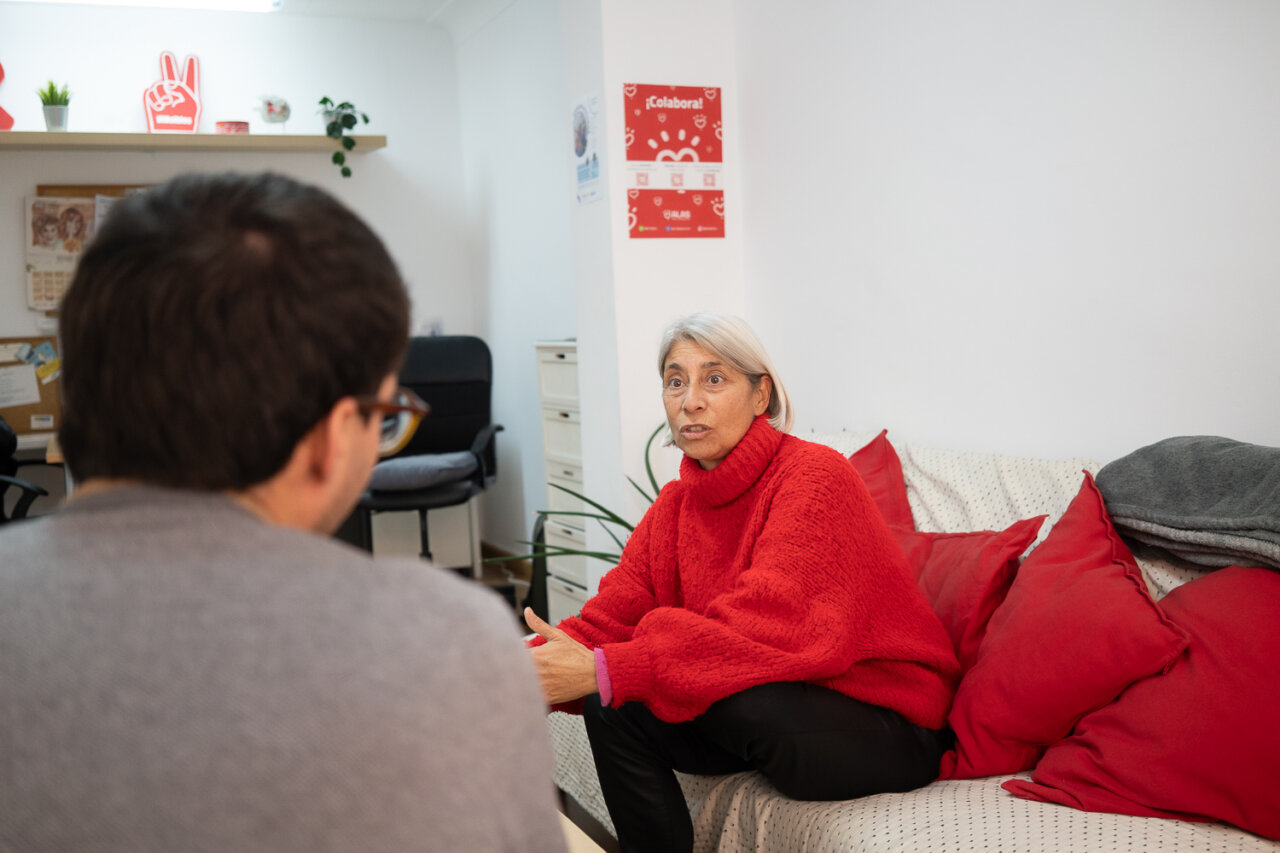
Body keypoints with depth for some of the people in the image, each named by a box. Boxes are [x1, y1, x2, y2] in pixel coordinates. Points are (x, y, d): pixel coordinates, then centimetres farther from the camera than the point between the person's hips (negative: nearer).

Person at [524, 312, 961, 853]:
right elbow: (615, 611, -5)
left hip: (883, 728, -7)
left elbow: (773, 629, -32)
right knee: (611, 707, -13)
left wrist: (605, 669, -36)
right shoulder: (677, 502, 5)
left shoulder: (815, 476, -19)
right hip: (764, 709, 7)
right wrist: (534, 664, -25)